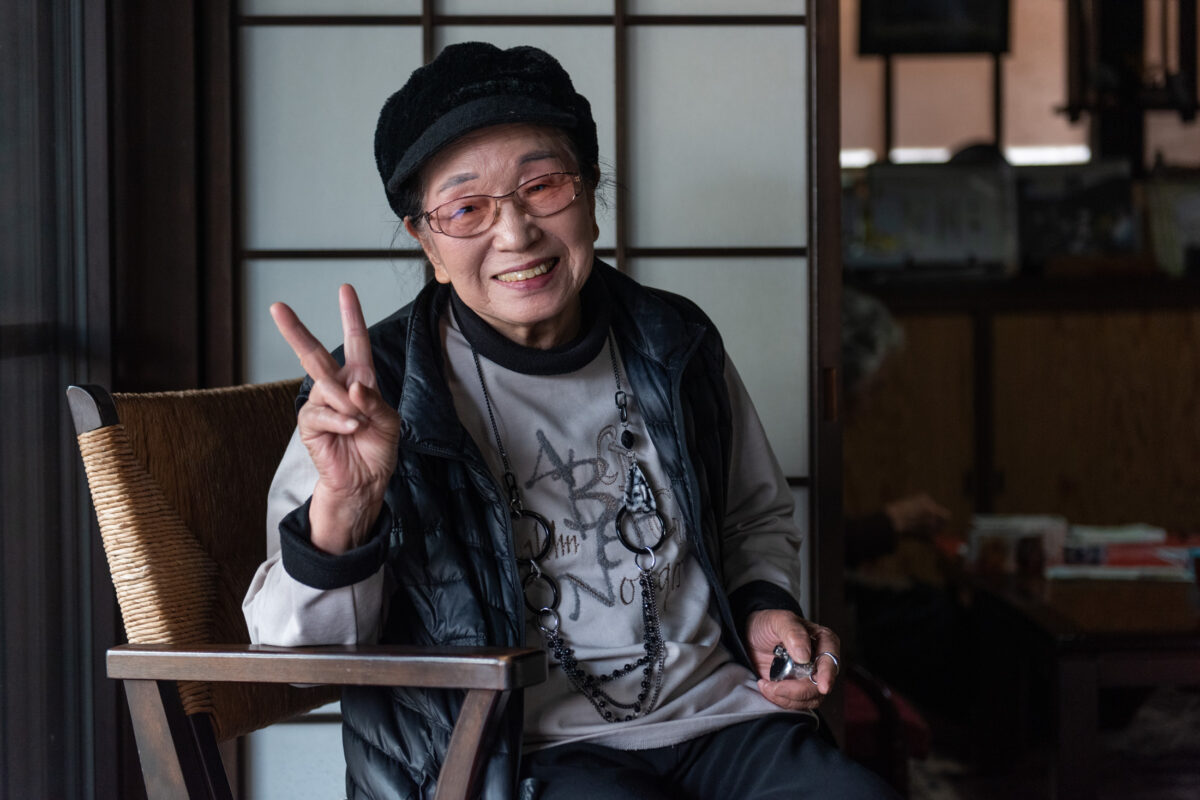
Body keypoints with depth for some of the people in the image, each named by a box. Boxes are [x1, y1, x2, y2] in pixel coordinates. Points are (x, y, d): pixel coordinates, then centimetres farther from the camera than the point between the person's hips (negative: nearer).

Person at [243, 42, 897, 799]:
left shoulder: (676, 347, 8)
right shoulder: (376, 398, -4)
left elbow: (758, 517, 27)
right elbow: (297, 657, -9)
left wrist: (766, 607, 6)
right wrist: (340, 511, -27)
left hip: (717, 716, 4)